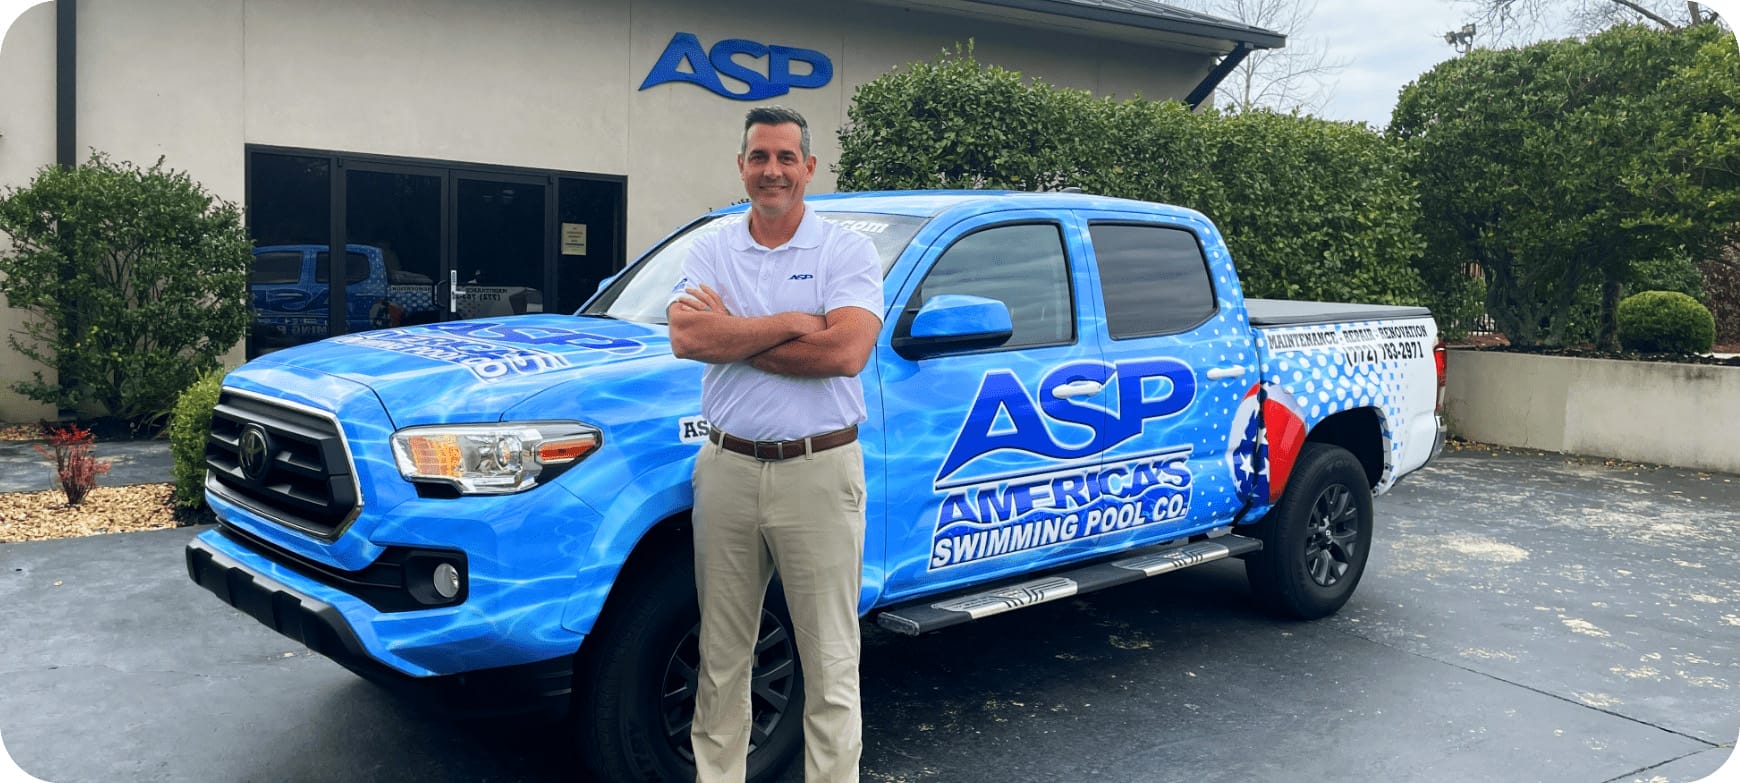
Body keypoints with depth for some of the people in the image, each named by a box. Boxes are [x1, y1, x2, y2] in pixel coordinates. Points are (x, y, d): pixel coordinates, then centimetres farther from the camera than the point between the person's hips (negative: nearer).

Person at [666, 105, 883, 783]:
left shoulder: (847, 251, -1)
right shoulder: (710, 250, 8)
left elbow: (846, 351, -17)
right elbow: (686, 337, -9)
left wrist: (728, 332, -12)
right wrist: (790, 324, -14)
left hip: (819, 472, -3)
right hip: (727, 469, 3)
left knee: (829, 661, 4)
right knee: (722, 655, 14)